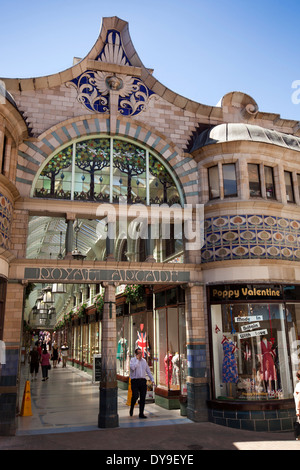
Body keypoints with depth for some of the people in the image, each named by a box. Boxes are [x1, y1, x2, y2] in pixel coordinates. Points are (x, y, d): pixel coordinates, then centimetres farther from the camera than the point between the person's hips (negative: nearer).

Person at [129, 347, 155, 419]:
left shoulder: (144, 361, 14)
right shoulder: (133, 360, -2)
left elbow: (148, 371, 19)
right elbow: (132, 367, -23)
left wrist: (152, 380, 15)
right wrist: (137, 359, -14)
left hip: (143, 381, 5)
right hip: (135, 381, -4)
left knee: (143, 398, 2)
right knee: (135, 396, -16)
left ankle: (141, 414, 12)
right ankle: (131, 408, 13)